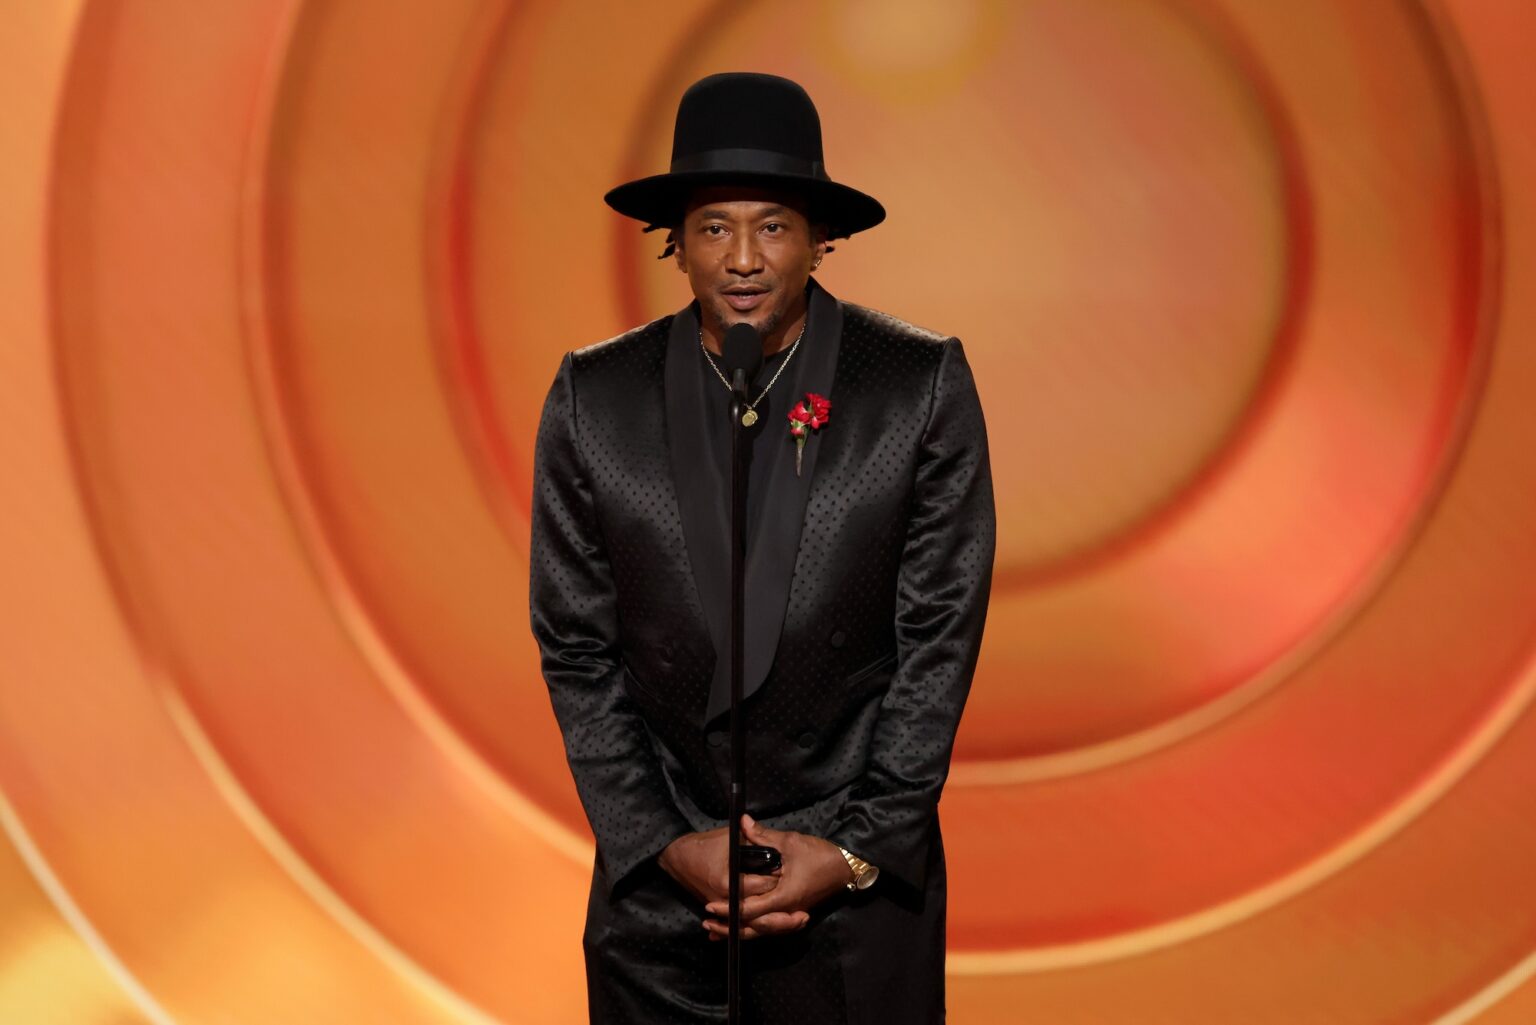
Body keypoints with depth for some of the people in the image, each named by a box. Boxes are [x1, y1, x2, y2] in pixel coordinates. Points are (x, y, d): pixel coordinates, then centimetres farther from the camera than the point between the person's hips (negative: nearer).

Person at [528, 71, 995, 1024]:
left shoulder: (925, 386, -8)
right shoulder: (593, 400, -4)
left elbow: (941, 638, -5)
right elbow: (576, 650, 0)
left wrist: (857, 850, -8)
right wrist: (664, 844, -7)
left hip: (862, 875, -1)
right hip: (658, 879, 1)